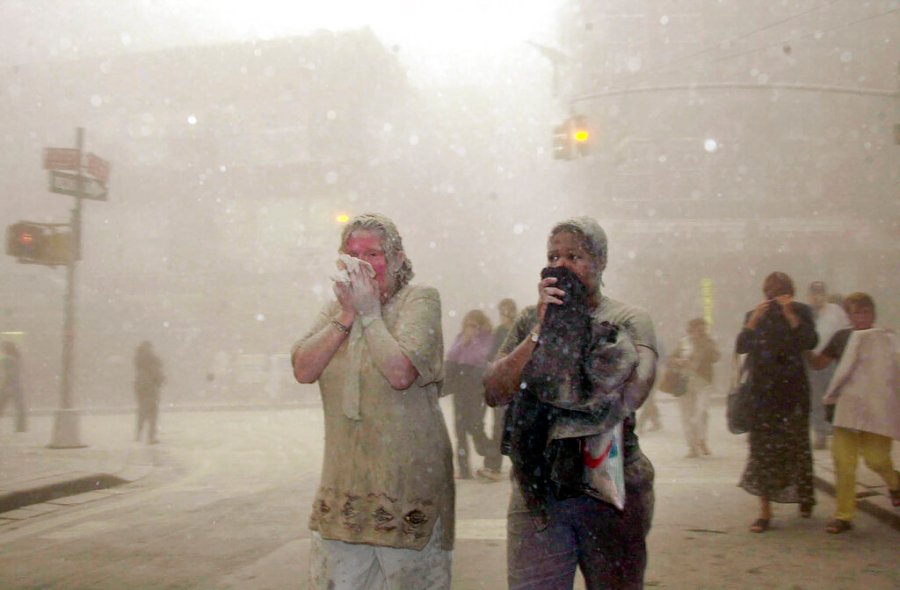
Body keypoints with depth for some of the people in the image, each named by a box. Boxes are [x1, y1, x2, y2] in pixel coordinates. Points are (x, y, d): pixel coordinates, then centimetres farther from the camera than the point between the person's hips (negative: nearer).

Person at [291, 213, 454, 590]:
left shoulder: (419, 300, -5)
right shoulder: (337, 306, 11)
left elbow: (400, 373, -20)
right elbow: (303, 370, -4)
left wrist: (369, 312, -12)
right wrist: (347, 314, -10)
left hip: (407, 480, -4)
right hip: (344, 483, 5)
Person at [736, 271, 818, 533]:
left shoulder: (801, 312, 4)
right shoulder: (754, 315, 9)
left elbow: (810, 342, -12)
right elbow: (740, 347, -3)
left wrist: (790, 314, -17)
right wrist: (755, 319, -14)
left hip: (793, 388, -1)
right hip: (763, 391, 1)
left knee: (797, 443, 4)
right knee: (762, 447, -4)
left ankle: (804, 496, 28)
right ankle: (765, 511, -2)